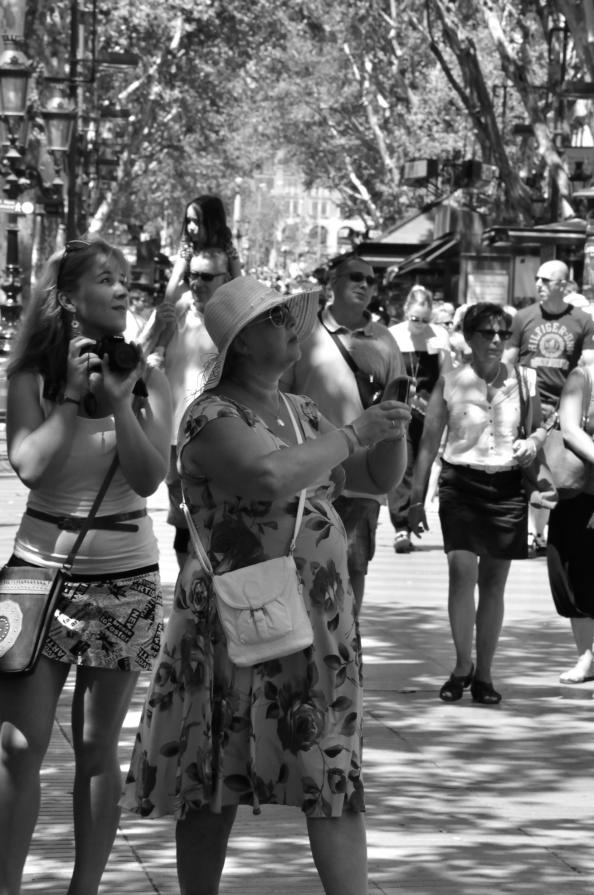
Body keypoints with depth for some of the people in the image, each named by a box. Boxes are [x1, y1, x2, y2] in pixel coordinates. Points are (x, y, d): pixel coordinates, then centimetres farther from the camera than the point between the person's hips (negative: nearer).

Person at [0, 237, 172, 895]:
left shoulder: (146, 381, 1)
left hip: (125, 580, 1)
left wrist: (118, 398, -17)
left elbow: (148, 477, -10)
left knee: (96, 747, 4)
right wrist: (72, 394, -15)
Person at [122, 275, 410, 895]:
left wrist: (391, 435, -1)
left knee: (335, 781, 3)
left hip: (320, 630, 7)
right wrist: (352, 434, -19)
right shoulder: (212, 419, -12)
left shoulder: (301, 412, 11)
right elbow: (272, 475, -30)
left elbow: (375, 479, 20)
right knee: (212, 787, 5)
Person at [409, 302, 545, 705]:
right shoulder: (450, 382, -1)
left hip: (508, 487, 2)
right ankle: (462, 665, 3)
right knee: (461, 571, -14)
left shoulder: (524, 380, 4)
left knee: (494, 582, 5)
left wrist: (533, 441, -6)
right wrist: (416, 500, 3)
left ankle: (483, 674, 15)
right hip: (461, 483, -2)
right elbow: (429, 442, 4)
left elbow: (539, 427, 19)